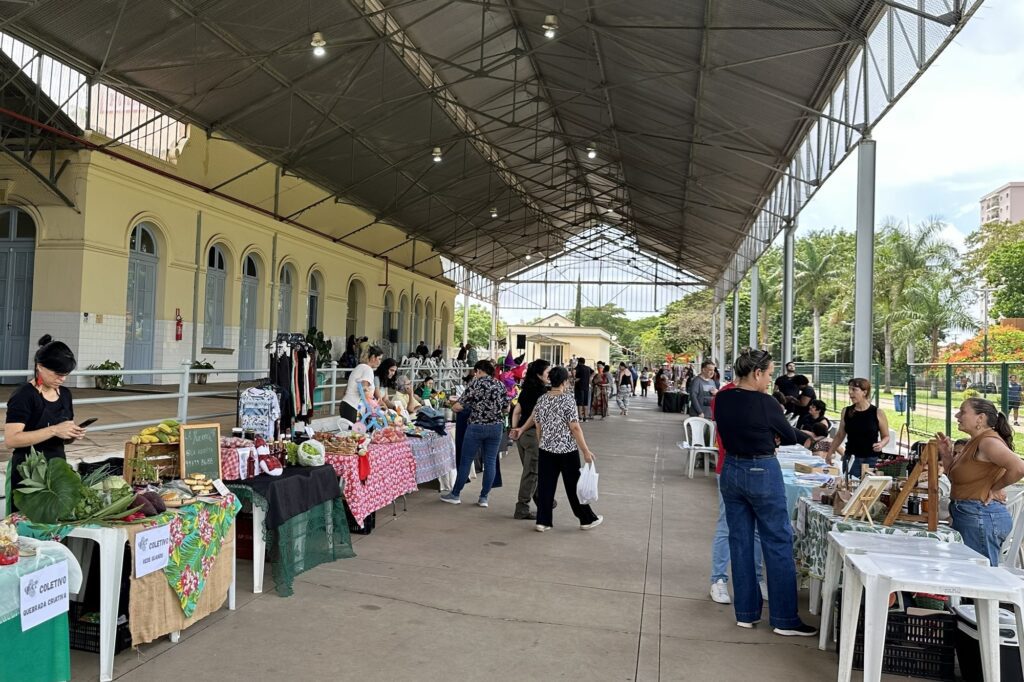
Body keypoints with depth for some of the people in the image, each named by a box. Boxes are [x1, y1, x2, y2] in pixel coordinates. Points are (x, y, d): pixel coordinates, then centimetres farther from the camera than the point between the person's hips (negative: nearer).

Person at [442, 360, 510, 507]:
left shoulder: (475, 383, -7)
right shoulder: (500, 385, 5)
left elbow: (458, 406, -9)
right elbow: (506, 409, 8)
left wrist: (454, 405, 13)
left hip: (477, 426, -4)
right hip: (496, 427, 4)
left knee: (466, 461, 6)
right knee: (490, 462, 8)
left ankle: (455, 495, 16)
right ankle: (484, 498, 11)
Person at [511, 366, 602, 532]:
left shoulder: (542, 399, 3)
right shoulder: (567, 399, -14)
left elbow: (538, 426, 8)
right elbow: (575, 428, -16)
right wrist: (586, 451, -12)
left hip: (546, 450, 5)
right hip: (567, 450, -5)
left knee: (545, 485, 9)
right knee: (574, 486, 7)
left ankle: (543, 521, 11)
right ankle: (587, 519, 20)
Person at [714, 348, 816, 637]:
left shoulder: (722, 400, 1)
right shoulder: (765, 403, -16)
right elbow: (790, 436, -1)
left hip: (732, 471, 6)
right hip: (762, 473, -6)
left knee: (740, 542, 11)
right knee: (778, 543, 4)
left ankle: (746, 613, 19)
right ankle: (785, 619, 10)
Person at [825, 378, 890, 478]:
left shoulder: (877, 413, -3)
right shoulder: (846, 412, 5)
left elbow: (886, 437, 6)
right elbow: (840, 435, 14)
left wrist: (881, 444, -14)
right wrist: (829, 453, 11)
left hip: (871, 459, -2)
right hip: (850, 459, 2)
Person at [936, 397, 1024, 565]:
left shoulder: (988, 441, -15)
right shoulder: (974, 442, 14)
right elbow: (956, 478, 22)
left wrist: (995, 488, -17)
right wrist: (946, 455, 6)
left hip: (980, 518, -10)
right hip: (966, 515, 10)